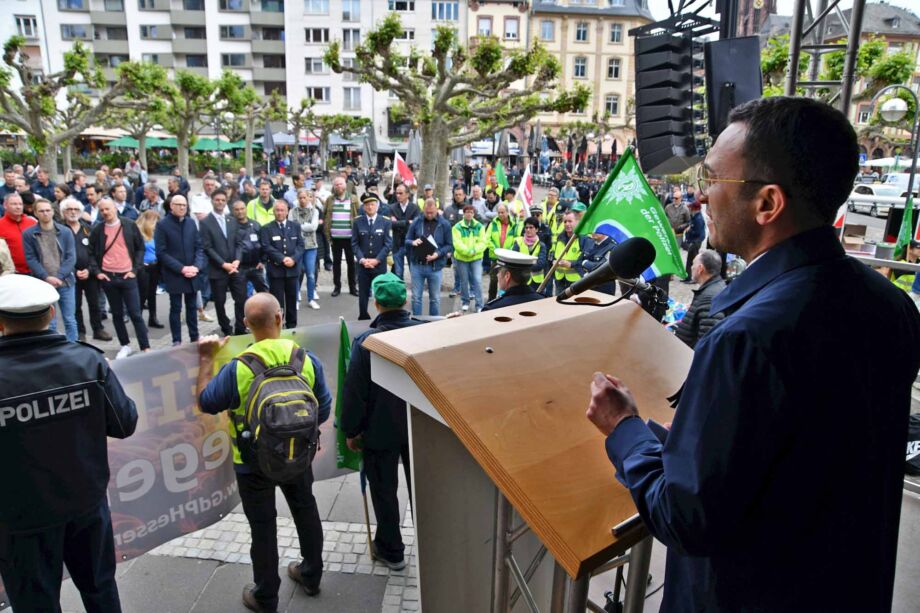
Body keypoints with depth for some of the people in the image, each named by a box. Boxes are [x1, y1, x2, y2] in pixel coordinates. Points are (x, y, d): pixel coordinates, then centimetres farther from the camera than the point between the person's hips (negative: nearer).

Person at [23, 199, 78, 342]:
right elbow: (30, 259, -3)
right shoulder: (28, 234, 0)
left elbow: (71, 257, -2)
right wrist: (46, 277, -14)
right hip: (43, 284, -1)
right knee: (49, 323, 4)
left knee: (70, 320, 7)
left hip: (65, 282, 1)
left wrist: (59, 277, -12)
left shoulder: (65, 232, 2)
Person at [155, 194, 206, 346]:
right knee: (176, 308, 3)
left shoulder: (191, 223, 7)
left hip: (192, 273, 4)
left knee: (192, 307, 12)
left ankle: (195, 338, 21)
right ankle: (177, 341, 11)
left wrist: (197, 266, -9)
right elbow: (161, 253, -10)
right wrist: (181, 268, -16)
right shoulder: (162, 225, -5)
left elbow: (199, 247, 7)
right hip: (174, 274, -4)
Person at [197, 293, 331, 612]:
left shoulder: (237, 368, -23)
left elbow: (206, 403, -7)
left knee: (263, 525, 12)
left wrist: (206, 359, 0)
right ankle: (311, 575, 42)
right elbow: (323, 410, -5)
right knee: (305, 510, 23)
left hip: (253, 461, -3)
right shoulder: (307, 359, -15)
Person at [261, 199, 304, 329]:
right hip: (275, 269, -3)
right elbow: (266, 247, -8)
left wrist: (293, 259, -13)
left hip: (293, 269, 3)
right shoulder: (266, 228, 2)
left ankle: (292, 325, 20)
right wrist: (282, 259, -18)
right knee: (277, 300, -1)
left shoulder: (295, 226, 10)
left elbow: (300, 245, 4)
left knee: (292, 299, 10)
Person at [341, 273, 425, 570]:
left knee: (383, 490, 15)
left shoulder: (365, 342, -21)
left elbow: (354, 392, -15)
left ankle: (391, 550, 31)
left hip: (380, 429, -3)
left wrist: (351, 431, -1)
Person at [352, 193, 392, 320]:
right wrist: (362, 259, -11)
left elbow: (388, 244, -4)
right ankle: (363, 318, 17)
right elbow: (354, 244, 3)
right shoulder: (358, 222, 4)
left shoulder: (386, 222, 1)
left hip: (380, 265, -1)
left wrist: (376, 260, -12)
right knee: (363, 294, 6)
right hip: (363, 265, 1)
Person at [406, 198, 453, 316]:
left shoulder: (444, 224, -1)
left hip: (435, 266, -1)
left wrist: (438, 254, -16)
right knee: (416, 297, 7)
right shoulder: (416, 222, 2)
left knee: (435, 298, 9)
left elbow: (449, 245, 1)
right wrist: (413, 242, -16)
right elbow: (407, 240, 7)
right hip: (417, 265, 1)